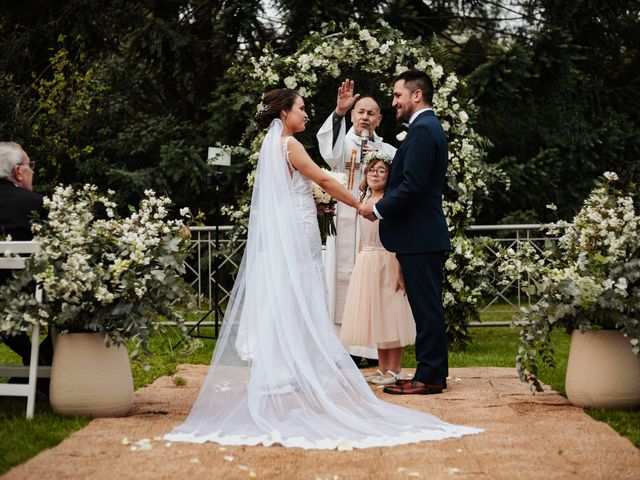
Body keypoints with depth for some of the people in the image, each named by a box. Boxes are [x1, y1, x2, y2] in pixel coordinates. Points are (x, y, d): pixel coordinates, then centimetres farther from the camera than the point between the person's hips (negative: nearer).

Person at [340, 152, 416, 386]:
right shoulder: (364, 201, 14)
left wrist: (399, 271, -20)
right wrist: (360, 266, 14)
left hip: (386, 262, -7)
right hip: (365, 263, 7)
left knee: (389, 315, -4)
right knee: (374, 316, 10)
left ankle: (394, 371, 2)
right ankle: (382, 369, 18)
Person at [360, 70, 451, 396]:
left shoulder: (422, 130, -15)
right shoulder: (429, 127, 18)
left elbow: (412, 186, -21)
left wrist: (378, 209, -11)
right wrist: (384, 207, 14)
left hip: (419, 237, -10)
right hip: (426, 235, 10)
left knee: (426, 307, -6)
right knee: (429, 307, 13)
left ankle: (429, 377, -2)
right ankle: (434, 372, 18)